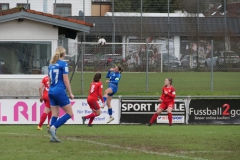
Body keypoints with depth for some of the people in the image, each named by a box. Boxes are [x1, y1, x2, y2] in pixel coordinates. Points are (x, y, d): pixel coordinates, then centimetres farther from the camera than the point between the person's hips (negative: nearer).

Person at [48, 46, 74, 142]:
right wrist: (70, 93, -5)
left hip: (51, 91, 7)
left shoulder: (51, 64, 12)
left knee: (55, 114, 9)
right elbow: (66, 80, -11)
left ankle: (53, 136, 3)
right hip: (60, 91, -7)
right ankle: (53, 127, -14)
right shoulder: (63, 64, -8)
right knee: (69, 113, 0)